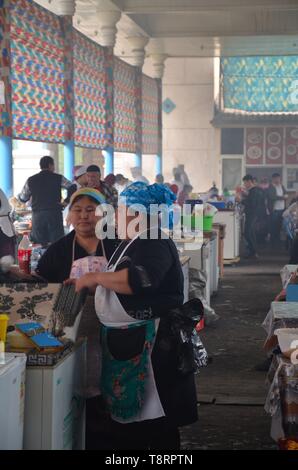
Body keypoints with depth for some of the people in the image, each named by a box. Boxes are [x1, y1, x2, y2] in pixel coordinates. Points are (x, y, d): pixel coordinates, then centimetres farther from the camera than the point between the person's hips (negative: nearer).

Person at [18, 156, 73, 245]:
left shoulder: (31, 180, 7)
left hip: (37, 215, 2)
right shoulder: (58, 178, 1)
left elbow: (22, 198, 15)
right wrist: (66, 201, -1)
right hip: (54, 214, -2)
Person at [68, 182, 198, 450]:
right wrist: (94, 285, 17)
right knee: (127, 417, 15)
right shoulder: (132, 244, 18)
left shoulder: (154, 244, -14)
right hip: (129, 343, 10)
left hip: (151, 345, -10)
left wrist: (96, 278, -22)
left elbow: (142, 278, -34)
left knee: (155, 422, -3)